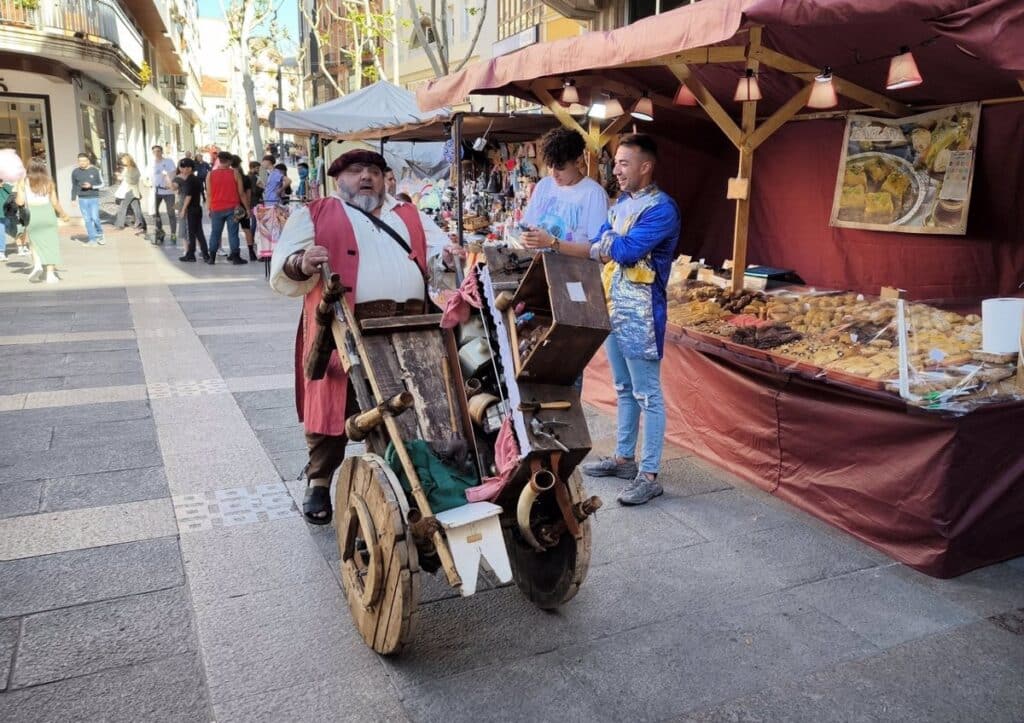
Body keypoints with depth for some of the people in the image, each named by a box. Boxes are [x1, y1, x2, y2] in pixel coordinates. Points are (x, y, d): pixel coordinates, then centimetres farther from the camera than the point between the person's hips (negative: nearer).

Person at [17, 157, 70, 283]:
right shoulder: (48, 182, 1)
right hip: (48, 214, 0)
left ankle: (38, 265, -8)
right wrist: (63, 214, 17)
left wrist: (15, 199, 19)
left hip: (32, 215, 0)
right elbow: (55, 203, 1)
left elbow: (20, 202, -4)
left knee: (36, 243, 15)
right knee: (50, 244, 4)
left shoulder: (23, 182, 0)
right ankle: (50, 274, -1)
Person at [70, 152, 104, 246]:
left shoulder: (95, 170, -2)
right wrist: (73, 198, 11)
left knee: (95, 218, -9)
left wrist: (91, 186, -13)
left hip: (94, 198, -2)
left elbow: (101, 184, 3)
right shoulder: (75, 172, 5)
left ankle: (99, 234, 17)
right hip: (82, 199, 2)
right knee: (87, 220, 2)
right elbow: (74, 186, 13)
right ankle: (92, 239, 6)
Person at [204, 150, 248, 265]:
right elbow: (241, 193, -3)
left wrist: (210, 209, 11)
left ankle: (212, 258, 11)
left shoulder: (210, 175, 2)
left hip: (216, 209, 2)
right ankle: (235, 257, 0)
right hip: (232, 208, -2)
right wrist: (247, 208, 4)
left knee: (215, 233, 9)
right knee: (233, 233, 0)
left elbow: (209, 194, 3)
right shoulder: (235, 173, -3)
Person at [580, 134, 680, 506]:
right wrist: (607, 246, -14)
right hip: (613, 308, 9)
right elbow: (601, 250, 8)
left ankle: (649, 475, 6)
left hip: (640, 313, -9)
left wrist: (605, 243, -6)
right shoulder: (620, 203, 14)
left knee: (647, 395, -1)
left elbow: (626, 250, -25)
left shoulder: (661, 208, -15)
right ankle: (624, 458, 30)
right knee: (624, 390, 18)